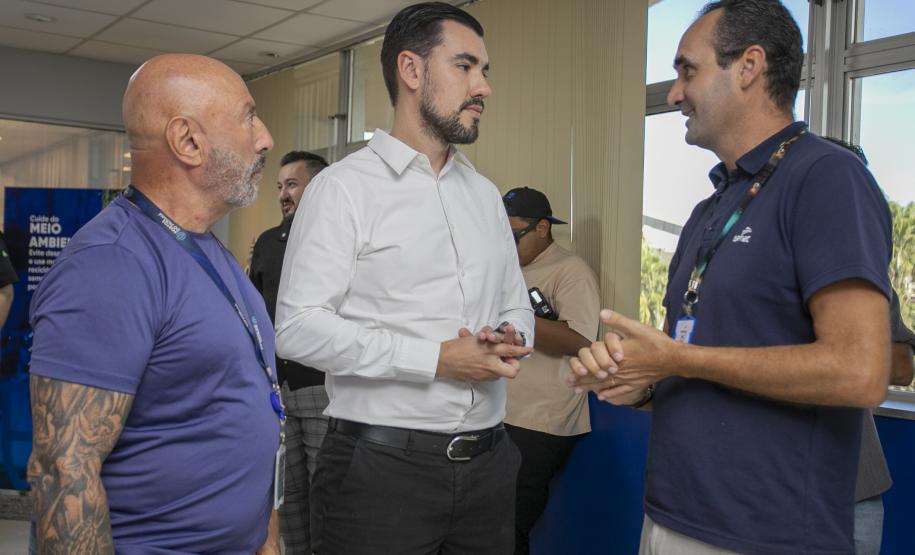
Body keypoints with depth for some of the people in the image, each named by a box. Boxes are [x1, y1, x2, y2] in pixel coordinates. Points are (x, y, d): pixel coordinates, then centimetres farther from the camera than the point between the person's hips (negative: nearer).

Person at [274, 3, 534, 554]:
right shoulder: (343, 187, -7)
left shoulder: (486, 193, 14)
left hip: (489, 462, 6)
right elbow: (299, 327, -14)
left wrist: (512, 341, -5)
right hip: (381, 466, -6)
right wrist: (436, 359, -17)